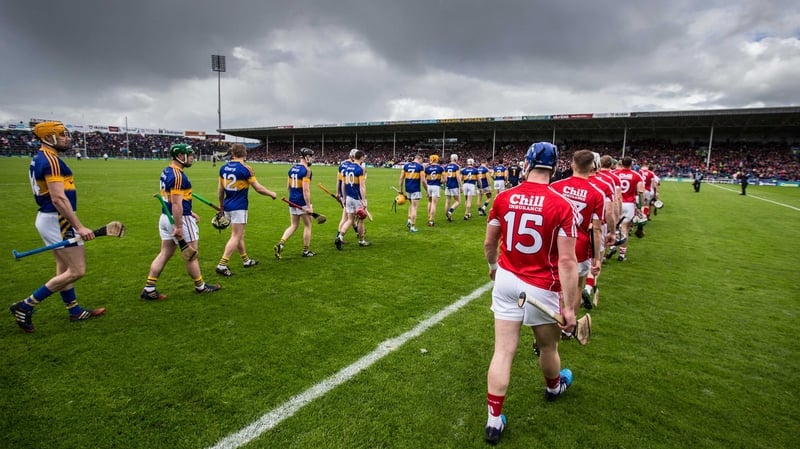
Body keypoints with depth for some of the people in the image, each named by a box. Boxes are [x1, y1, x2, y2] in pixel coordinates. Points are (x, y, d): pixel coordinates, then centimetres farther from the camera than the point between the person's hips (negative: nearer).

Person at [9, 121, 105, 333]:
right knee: (77, 271, -6)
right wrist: (79, 226, -25)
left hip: (48, 218, 11)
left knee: (64, 268, 17)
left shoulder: (39, 159, 13)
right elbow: (59, 199, -24)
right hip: (57, 220, -11)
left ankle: (74, 310, 28)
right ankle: (25, 306, 2)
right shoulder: (51, 160, -18)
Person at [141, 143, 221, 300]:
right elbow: (176, 203, -24)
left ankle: (148, 289, 15)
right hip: (179, 219, -9)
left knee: (164, 254, 13)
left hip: (166, 217, 9)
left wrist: (189, 212, 23)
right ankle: (200, 286, 21)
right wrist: (179, 227, -23)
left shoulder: (167, 171, 11)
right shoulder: (178, 175, -20)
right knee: (192, 255, 6)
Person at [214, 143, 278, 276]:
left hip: (228, 206, 7)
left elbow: (220, 189, 10)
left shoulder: (223, 167, 5)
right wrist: (271, 193, 6)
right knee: (236, 237, -2)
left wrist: (221, 205, 21)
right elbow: (258, 188, -10)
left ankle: (246, 260, 31)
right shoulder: (246, 168, -13)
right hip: (239, 207, -7)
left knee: (239, 235, 19)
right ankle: (222, 265, -6)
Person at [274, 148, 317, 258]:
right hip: (302, 202, -7)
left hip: (292, 201, 7)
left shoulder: (292, 168, 10)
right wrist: (309, 206, -18)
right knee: (307, 225, 9)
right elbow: (305, 189, -21)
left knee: (293, 226, 16)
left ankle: (280, 244, 0)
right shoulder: (306, 170, -15)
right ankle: (306, 250, 17)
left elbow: (288, 187, 16)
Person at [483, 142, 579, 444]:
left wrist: (493, 267, 24)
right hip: (541, 288, -2)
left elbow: (489, 243, 4)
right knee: (548, 347, 24)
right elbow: (567, 261, -17)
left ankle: (494, 420, 14)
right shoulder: (561, 206, -15)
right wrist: (569, 307, -11)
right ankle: (554, 387, 53)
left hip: (506, 281, 2)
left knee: (504, 350, 7)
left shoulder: (504, 198, -5)